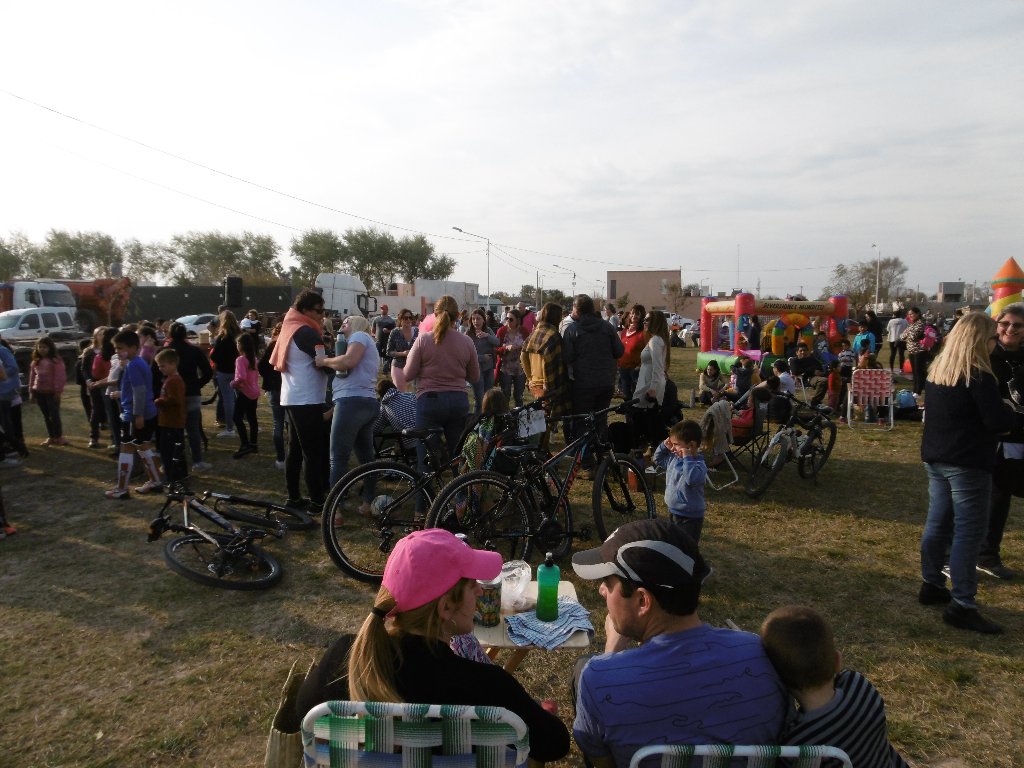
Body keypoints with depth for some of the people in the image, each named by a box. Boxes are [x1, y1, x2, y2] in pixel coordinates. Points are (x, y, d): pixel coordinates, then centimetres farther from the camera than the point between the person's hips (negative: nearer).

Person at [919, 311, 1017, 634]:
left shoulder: (937, 370, 9)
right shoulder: (977, 375, -17)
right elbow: (996, 420, -20)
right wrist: (1017, 417, 0)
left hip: (935, 457, 9)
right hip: (967, 462, -8)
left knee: (938, 523, 17)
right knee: (969, 532, -3)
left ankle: (931, 586, 27)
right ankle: (961, 606, 0)